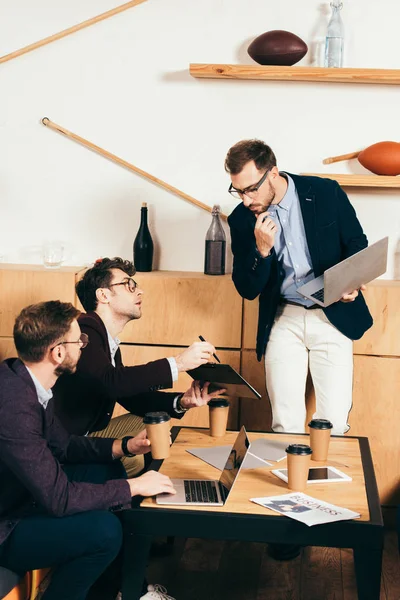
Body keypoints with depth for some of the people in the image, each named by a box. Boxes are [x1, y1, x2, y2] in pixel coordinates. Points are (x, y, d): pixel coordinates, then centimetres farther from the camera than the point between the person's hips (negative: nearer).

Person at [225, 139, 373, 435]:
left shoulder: (327, 193, -7)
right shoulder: (242, 219, -2)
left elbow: (358, 246, 5)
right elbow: (247, 290, 0)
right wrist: (262, 249, -19)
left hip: (333, 314, -1)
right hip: (283, 319, 1)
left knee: (333, 422, -6)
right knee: (286, 424, -3)